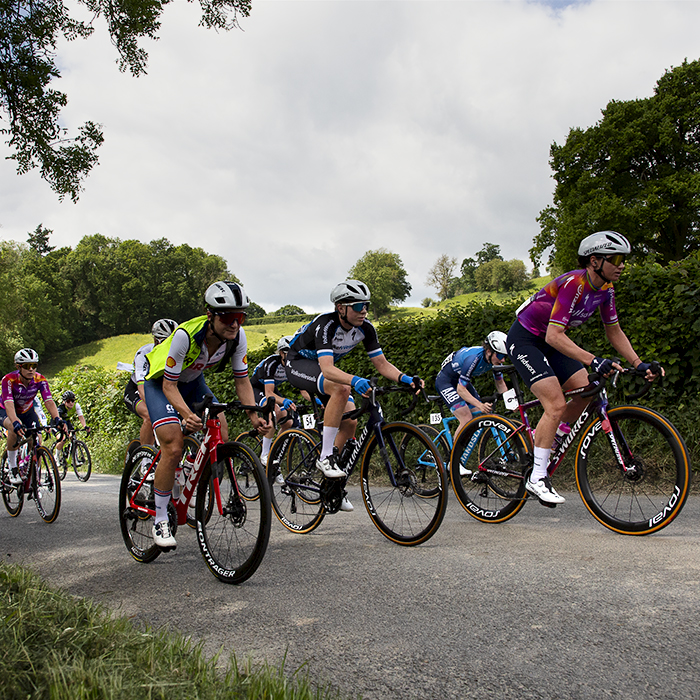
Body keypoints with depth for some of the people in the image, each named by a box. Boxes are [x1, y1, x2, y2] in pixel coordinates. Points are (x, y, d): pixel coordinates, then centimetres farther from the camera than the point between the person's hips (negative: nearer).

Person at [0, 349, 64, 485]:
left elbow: (49, 401, -33)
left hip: (27, 411, 3)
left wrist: (57, 419, -51)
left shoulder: (40, 380, -24)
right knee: (15, 430, -36)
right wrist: (16, 422, -60)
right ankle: (12, 469, -19)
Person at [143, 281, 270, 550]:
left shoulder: (237, 336, -22)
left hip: (193, 382, 5)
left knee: (221, 436, -13)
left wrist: (254, 415, -28)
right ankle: (160, 520, -5)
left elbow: (242, 380, -13)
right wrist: (187, 414, -48)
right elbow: (170, 385, -30)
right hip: (161, 383, -5)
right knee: (173, 448, -20)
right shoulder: (185, 335, -37)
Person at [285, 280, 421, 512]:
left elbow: (382, 364, -13)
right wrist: (355, 380, -63)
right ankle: (325, 456, -27)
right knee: (341, 388, -35)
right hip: (298, 363, -7)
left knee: (350, 421, -8)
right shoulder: (326, 325, -34)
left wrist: (404, 378, -32)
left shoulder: (365, 328, -15)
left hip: (323, 366, 7)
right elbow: (327, 369, -46)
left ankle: (331, 483, 8)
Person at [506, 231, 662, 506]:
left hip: (550, 342, 9)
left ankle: (540, 443, 16)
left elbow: (614, 332, 8)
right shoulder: (573, 284, -29)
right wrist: (593, 361, -43)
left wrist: (639, 364, -3)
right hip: (524, 340, -8)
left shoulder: (605, 289, -3)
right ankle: (537, 477, -10)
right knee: (556, 404, -18)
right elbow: (554, 335, -35)